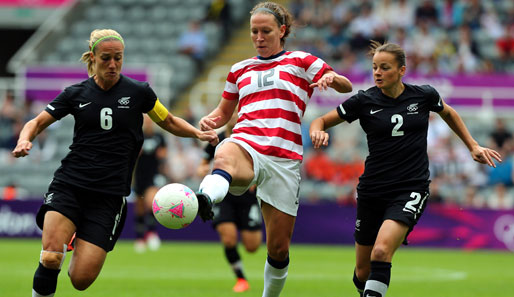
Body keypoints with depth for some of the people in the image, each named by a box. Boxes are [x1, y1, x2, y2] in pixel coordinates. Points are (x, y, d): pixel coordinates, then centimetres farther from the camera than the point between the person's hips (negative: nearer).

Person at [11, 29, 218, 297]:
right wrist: (24, 141, -11)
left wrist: (198, 133, 0)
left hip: (109, 195, 0)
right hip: (68, 184, 0)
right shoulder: (76, 93, 6)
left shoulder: (139, 92, 4)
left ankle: (81, 248, 27)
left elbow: (169, 122, 18)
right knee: (51, 258, -25)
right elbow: (37, 123, 10)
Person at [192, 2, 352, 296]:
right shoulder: (240, 69, 22)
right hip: (245, 145, 0)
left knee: (279, 248, 0)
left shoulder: (302, 62, 14)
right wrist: (210, 120, 6)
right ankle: (204, 200, -76)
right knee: (224, 158, -42)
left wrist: (332, 77, -16)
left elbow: (347, 87, 9)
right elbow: (224, 111, 31)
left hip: (284, 159, 0)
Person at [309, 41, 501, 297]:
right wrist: (317, 131, -19)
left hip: (411, 190, -2)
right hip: (372, 190, 2)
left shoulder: (423, 95, 0)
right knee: (363, 272, 6)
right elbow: (321, 121, 4)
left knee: (381, 251, -27)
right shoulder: (364, 101, -2)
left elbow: (449, 114, 22)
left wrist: (473, 146, 19)